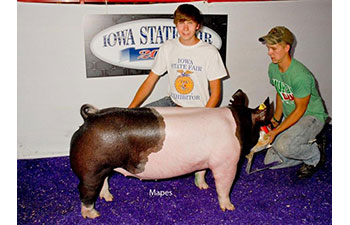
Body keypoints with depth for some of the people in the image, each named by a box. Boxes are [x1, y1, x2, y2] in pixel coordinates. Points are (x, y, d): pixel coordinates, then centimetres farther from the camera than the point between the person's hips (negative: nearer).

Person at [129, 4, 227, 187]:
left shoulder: (209, 52, -10)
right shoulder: (168, 48, 1)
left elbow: (215, 93, -8)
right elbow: (150, 80, 3)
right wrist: (131, 108, -7)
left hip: (200, 108, -4)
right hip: (173, 103, 4)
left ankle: (200, 170, 6)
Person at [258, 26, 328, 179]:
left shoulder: (300, 76, -30)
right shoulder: (273, 68, -5)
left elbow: (300, 109, -23)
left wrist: (276, 131, -23)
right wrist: (276, 119, 0)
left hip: (311, 116, -7)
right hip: (290, 115, 8)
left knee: (283, 146, -35)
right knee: (270, 162, 2)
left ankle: (315, 155, -2)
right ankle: (309, 140, 20)